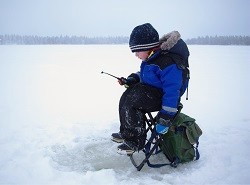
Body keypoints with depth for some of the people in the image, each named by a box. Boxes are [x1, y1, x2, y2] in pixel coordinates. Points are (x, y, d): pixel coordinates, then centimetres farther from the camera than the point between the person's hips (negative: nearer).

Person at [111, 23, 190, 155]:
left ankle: (135, 141, -10)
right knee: (126, 98, 7)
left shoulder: (168, 62, -28)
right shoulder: (152, 57, 3)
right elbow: (143, 74, 21)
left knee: (131, 101, -23)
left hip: (162, 96, -10)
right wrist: (133, 78, 0)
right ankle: (126, 133, 20)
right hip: (151, 90, 10)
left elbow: (171, 92, -29)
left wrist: (165, 118, -28)